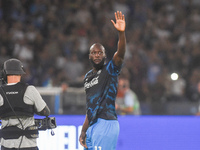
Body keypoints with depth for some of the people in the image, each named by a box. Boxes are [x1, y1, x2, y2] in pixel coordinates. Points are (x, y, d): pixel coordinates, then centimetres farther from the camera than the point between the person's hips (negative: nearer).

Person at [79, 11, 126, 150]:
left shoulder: (110, 69, -1)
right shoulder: (88, 76, 20)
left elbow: (120, 54, -21)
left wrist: (121, 33, -37)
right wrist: (84, 130, 21)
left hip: (106, 123, -8)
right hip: (92, 126, 8)